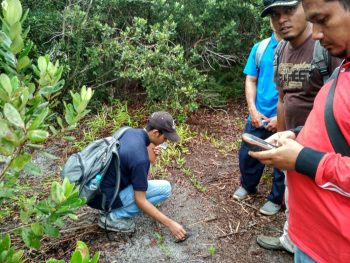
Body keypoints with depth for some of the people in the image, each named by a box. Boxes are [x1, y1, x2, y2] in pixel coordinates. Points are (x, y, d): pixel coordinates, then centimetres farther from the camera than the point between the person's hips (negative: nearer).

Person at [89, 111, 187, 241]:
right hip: (104, 197, -8)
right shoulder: (140, 158, -26)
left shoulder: (128, 131, -2)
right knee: (165, 188, -6)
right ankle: (114, 217, -2)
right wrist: (170, 224, -13)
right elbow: (140, 201, -20)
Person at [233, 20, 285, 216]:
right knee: (247, 154, 14)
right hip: (259, 115, 4)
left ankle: (276, 199, 33)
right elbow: (250, 80, 6)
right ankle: (248, 186, 41)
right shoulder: (260, 48, 3)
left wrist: (281, 116, -14)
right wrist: (253, 109, -4)